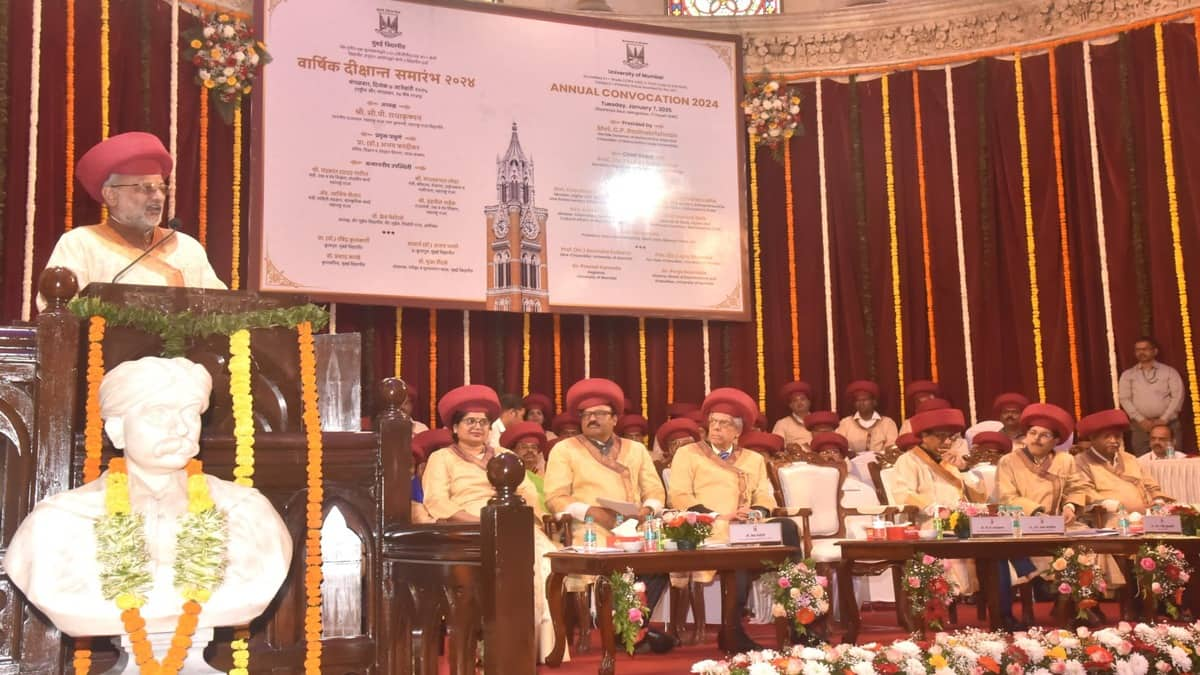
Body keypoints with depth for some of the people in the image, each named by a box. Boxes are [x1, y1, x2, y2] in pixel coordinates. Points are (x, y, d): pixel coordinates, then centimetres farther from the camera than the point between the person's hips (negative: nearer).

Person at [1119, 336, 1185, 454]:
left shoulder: (1169, 371, 9)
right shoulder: (1127, 375, 11)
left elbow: (1178, 396, 0)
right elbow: (1125, 399, 3)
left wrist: (1164, 419, -9)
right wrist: (1141, 420, -9)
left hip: (1168, 424, -1)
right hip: (1141, 425, 1)